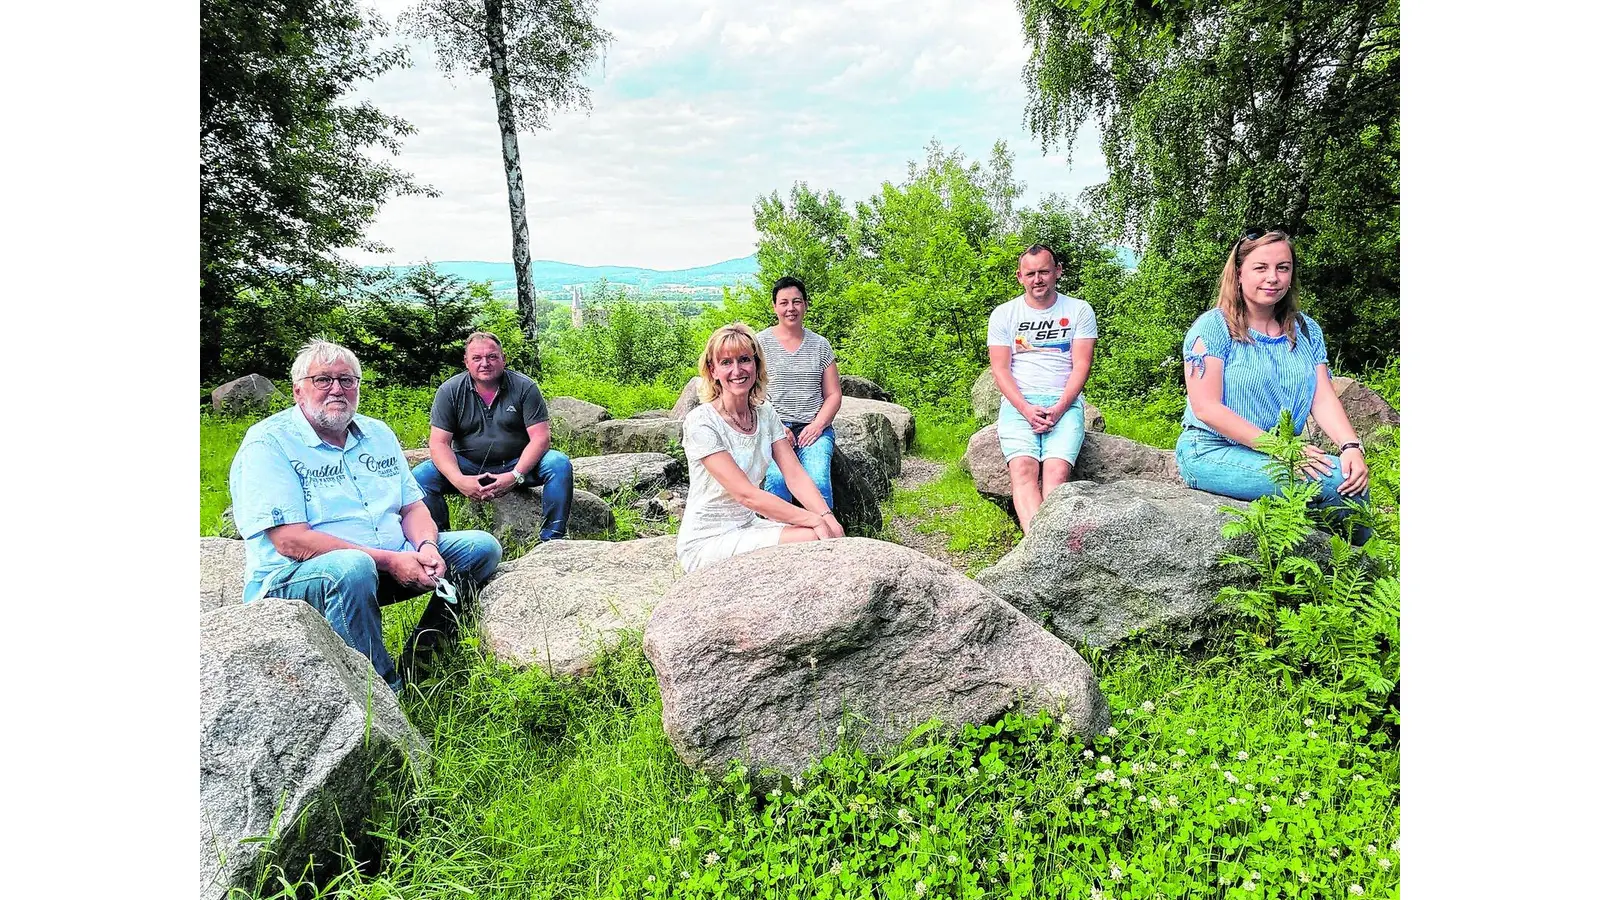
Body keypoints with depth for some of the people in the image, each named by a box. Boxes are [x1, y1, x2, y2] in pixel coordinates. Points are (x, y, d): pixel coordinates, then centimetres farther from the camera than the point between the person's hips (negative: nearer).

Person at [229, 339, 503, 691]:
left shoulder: (378, 433, 12)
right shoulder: (268, 445, -10)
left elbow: (413, 506, 12)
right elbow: (291, 542, -20)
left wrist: (426, 545, -13)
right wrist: (389, 560, -25)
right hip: (292, 578, -7)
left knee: (482, 547, -2)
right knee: (352, 567, -41)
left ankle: (419, 661, 0)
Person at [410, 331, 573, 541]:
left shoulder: (524, 387, -6)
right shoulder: (450, 391, -3)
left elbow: (540, 437, -12)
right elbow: (438, 443, -8)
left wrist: (515, 476, -26)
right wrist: (458, 480, -27)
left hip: (517, 465, -1)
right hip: (468, 467, 1)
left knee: (560, 464, -27)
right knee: (420, 475, -24)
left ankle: (551, 538, -21)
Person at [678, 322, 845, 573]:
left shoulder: (766, 414, 6)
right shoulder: (700, 422, -16)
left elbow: (796, 475, -2)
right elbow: (745, 494, -22)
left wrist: (828, 517, -20)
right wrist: (814, 520, -24)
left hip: (749, 527, 6)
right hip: (706, 542, -6)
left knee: (832, 536, -17)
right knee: (812, 539, -24)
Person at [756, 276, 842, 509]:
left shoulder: (820, 344, 15)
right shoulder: (761, 343, 8)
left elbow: (834, 394, 14)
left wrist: (817, 424, -4)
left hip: (814, 428, 2)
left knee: (819, 479, -27)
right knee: (777, 477, -31)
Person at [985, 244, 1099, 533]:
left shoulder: (1079, 311, 11)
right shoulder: (1003, 314, 13)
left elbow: (1081, 365, 3)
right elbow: (1000, 369, 5)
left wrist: (1059, 408, -12)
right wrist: (1026, 409, -12)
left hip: (1065, 402, 0)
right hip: (1019, 402, 0)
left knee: (1057, 471, -27)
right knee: (1023, 469, -28)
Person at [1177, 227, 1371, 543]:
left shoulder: (1306, 330, 13)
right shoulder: (1213, 327, -6)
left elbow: (1324, 399, 5)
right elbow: (1206, 408, -14)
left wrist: (1352, 446, -15)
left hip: (1281, 455, 6)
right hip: (1212, 453, -6)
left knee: (1352, 475, -21)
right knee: (1335, 478, -22)